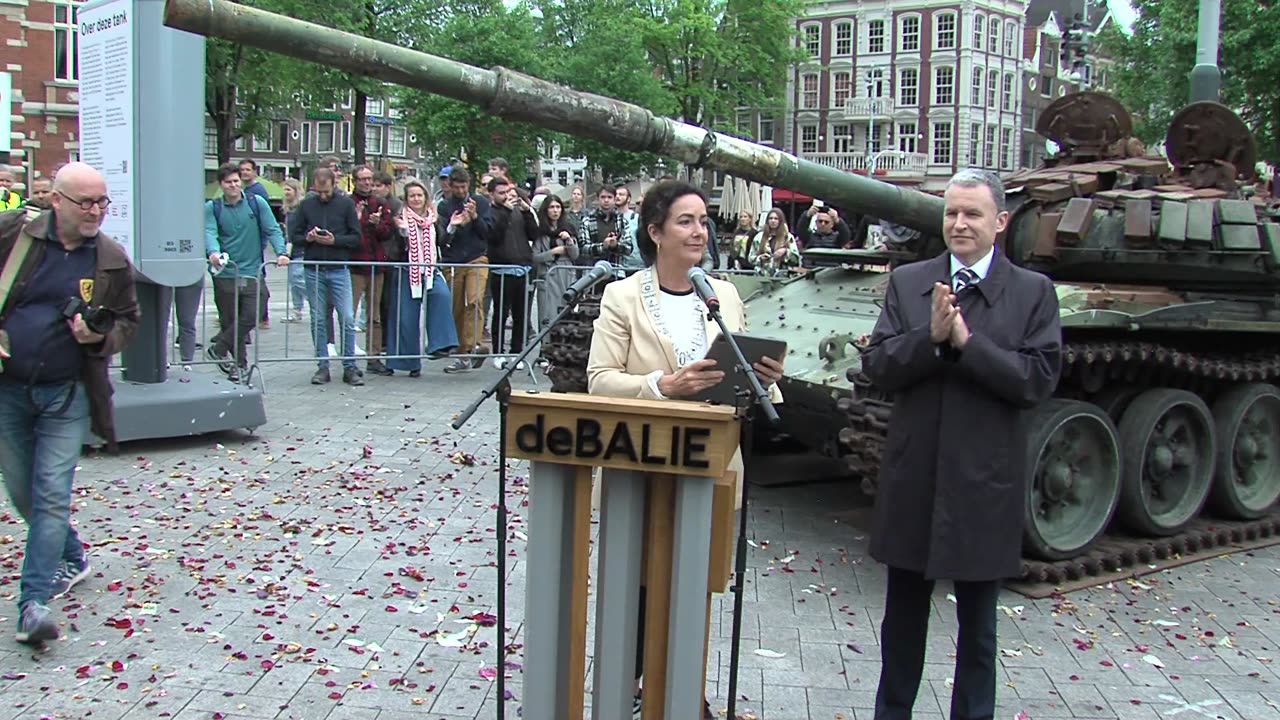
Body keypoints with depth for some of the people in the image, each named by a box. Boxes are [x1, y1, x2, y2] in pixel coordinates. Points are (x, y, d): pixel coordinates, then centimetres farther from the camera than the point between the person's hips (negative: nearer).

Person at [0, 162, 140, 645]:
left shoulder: (112, 259, 0)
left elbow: (128, 320, 8)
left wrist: (101, 336, -12)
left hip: (66, 394, -1)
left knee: (52, 495, -8)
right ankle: (70, 560, 36)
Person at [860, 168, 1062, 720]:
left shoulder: (1033, 292, -2)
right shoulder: (907, 283, 4)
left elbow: (1038, 380, -12)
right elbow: (878, 367, -4)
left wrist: (967, 342, -19)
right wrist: (931, 337, -19)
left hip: (984, 484, -2)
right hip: (912, 479, 2)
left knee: (978, 627, 12)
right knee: (902, 617, 16)